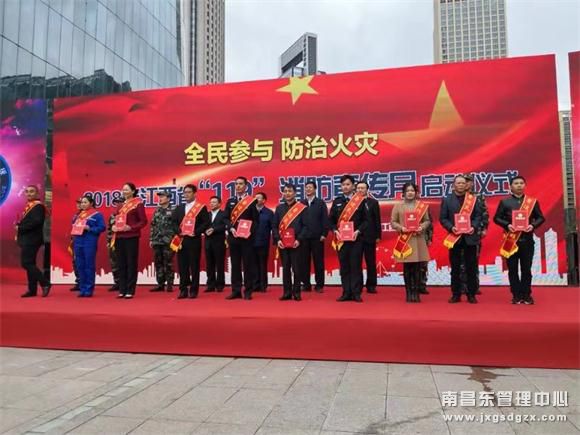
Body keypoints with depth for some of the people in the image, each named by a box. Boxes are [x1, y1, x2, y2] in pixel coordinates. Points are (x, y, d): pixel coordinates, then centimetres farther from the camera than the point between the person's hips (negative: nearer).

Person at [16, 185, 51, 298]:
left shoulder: (38, 206, -12)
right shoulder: (29, 206, 17)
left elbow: (36, 221, -25)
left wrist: (20, 228, -18)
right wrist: (19, 224, 2)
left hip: (31, 240, -10)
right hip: (27, 240, 10)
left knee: (26, 263, -12)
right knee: (29, 264, 11)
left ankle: (45, 283, -6)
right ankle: (32, 289, 16)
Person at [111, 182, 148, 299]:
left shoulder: (138, 203, -3)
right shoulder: (121, 204, 15)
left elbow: (143, 221, -7)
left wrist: (131, 227, -19)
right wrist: (114, 226, 3)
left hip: (131, 237, -6)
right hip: (119, 237, 7)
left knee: (131, 263, -2)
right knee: (121, 264, 9)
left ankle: (130, 291, 4)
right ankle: (122, 290, 15)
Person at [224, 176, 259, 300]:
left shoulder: (252, 201, 1)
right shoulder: (230, 201, 12)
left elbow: (255, 220, -2)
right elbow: (226, 218, 9)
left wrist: (250, 231, -16)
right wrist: (231, 229, -9)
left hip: (247, 237, -3)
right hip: (233, 237, 4)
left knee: (248, 264, 0)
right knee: (235, 264, 7)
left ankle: (248, 291, 7)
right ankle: (236, 291, 13)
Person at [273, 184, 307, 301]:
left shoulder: (302, 208, 1)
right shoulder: (279, 208, 11)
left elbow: (305, 226, -3)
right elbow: (275, 226, 9)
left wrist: (299, 239, -13)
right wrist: (277, 240, -4)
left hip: (296, 243, -3)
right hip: (282, 243, 3)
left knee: (296, 268, 1)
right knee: (285, 268, 7)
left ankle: (296, 292, 11)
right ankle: (287, 292, 14)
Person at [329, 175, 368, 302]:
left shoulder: (360, 201, 2)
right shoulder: (337, 201, 10)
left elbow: (366, 220, 0)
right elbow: (331, 219, 11)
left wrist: (358, 231, -13)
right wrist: (335, 230, -5)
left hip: (356, 238, -3)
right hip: (341, 239, 3)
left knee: (356, 266, -1)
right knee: (344, 266, 5)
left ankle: (356, 293, 6)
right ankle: (346, 293, 12)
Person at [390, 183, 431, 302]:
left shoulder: (422, 205, 8)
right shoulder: (398, 206, 5)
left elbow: (427, 221, 9)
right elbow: (393, 222, 4)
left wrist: (422, 227, -11)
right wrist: (402, 228, -13)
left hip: (418, 240, 1)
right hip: (404, 240, -1)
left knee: (418, 267, -1)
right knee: (407, 268, 1)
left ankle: (416, 293, 8)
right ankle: (409, 293, 10)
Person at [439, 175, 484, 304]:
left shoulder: (474, 199, 7)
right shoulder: (446, 200, 5)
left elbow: (478, 215, 5)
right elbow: (442, 218, 1)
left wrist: (473, 226, -13)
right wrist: (451, 227, -15)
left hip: (470, 236, 0)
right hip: (454, 236, 0)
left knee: (471, 267, 3)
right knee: (455, 267, 5)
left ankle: (471, 294, 13)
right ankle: (456, 294, 12)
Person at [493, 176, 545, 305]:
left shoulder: (533, 201, 7)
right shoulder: (504, 202, 4)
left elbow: (540, 217, 9)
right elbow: (497, 218, 3)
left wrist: (533, 225, -11)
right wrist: (507, 225, -14)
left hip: (527, 239, 1)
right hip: (511, 239, -1)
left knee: (526, 268, 5)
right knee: (513, 269, 2)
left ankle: (526, 295, 14)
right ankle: (516, 295, 10)